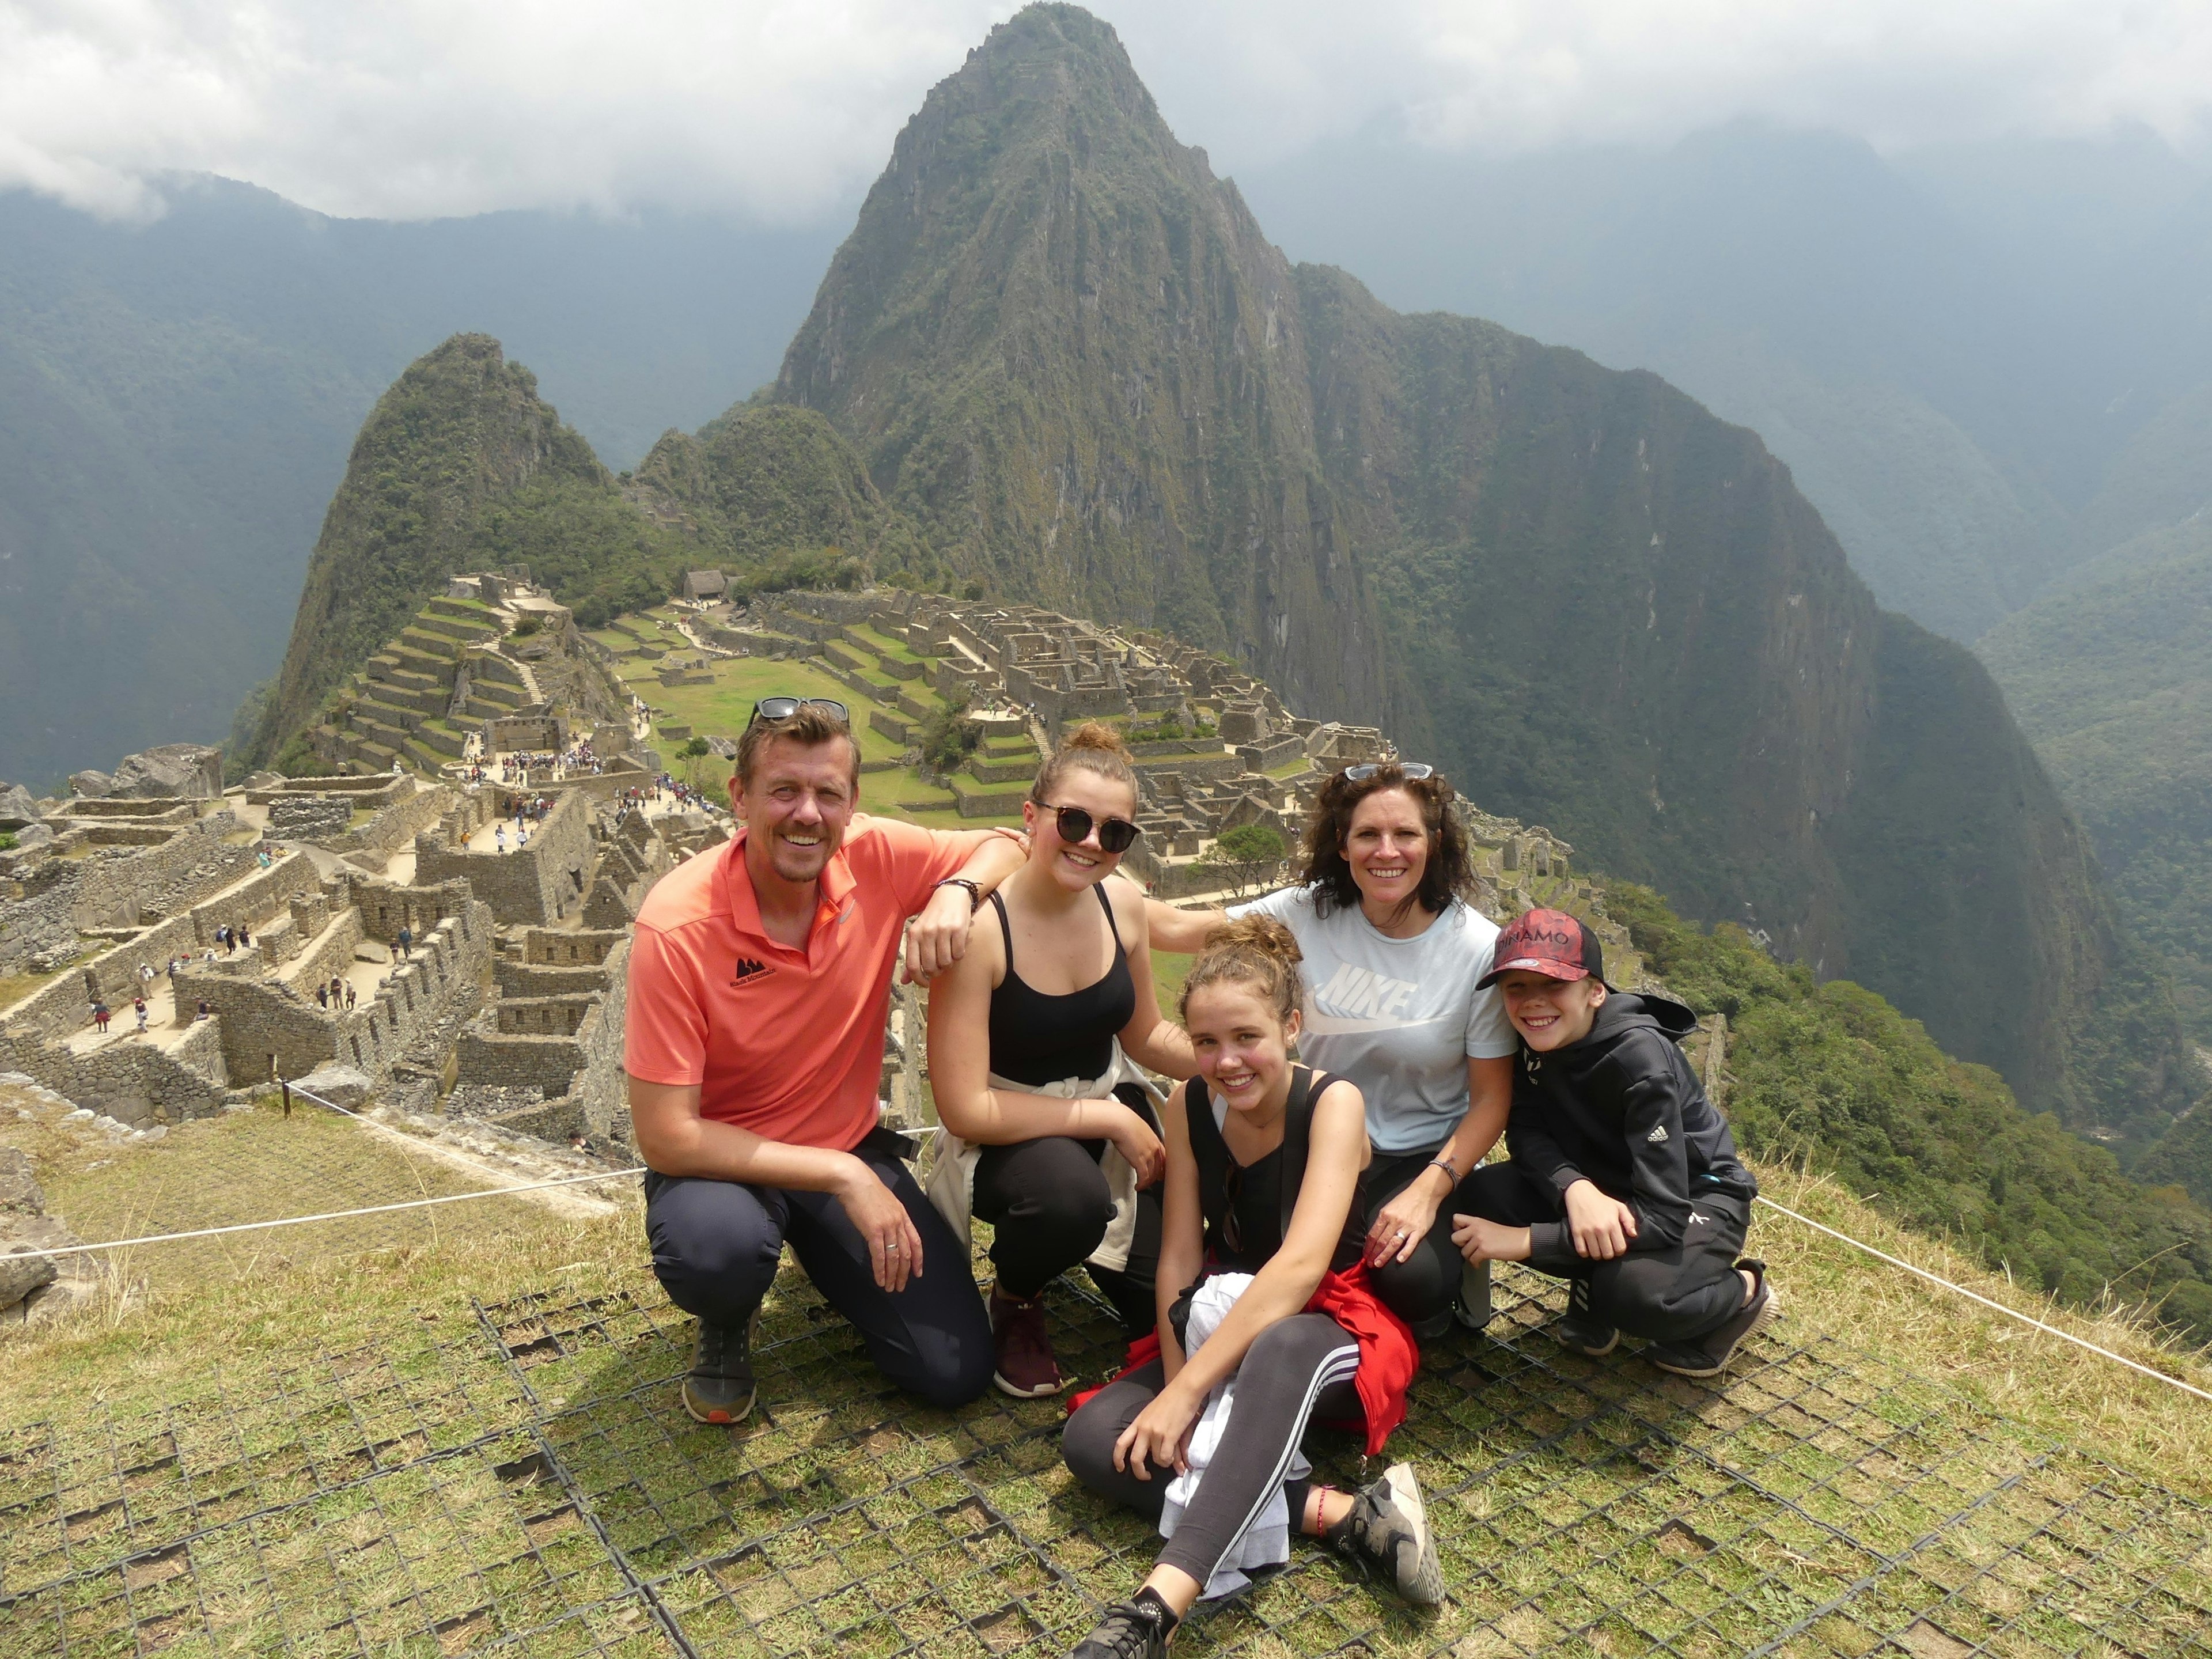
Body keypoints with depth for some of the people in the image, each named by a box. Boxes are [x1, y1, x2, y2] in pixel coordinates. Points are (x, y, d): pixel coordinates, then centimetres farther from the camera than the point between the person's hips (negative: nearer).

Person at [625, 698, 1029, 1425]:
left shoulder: (874, 856, -15)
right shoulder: (676, 927, -25)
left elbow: (1003, 845, 1)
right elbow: (665, 1137, -24)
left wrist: (956, 891, -23)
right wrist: (843, 1177, -27)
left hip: (851, 1144, 4)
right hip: (723, 1162, -3)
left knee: (956, 1371, -4)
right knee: (718, 1247, -39)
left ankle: (823, 1254, 25)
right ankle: (726, 1328, 1)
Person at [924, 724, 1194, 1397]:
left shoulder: (1123, 904, -8)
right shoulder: (979, 930, -26)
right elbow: (966, 1110, -26)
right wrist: (1111, 1121, -22)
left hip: (1110, 1106, 6)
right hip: (1005, 1134, -5)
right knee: (1071, 1194, -39)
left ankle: (1086, 1247, 29)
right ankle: (1016, 1299, -3)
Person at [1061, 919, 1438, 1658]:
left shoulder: (1334, 1103, -20)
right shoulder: (1188, 1106, -6)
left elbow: (1302, 1264, -32)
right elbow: (1179, 1257, -7)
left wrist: (1185, 1391, -37)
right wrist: (1178, 1382, -24)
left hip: (1330, 1332, -5)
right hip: (1222, 1330, 5)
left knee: (1282, 1347, -43)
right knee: (1092, 1437, -22)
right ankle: (1343, 1514, -29)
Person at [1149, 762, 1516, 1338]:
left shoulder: (1479, 949, -13)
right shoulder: (1311, 913, -8)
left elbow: (1492, 1099, -8)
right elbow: (1175, 929, -5)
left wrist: (1429, 1191, -21)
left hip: (1424, 1156, -2)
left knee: (1412, 1279, -30)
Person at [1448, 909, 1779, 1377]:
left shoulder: (1639, 1057, -31)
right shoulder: (1536, 1039, -13)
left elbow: (1663, 1217, -34)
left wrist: (1525, 1240, -36)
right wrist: (1575, 1189, -35)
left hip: (1695, 1198, -5)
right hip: (1605, 1187, 6)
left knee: (1632, 1290, -36)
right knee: (1482, 1195, -19)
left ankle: (1742, 1294, -2)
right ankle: (1593, 1284, 7)